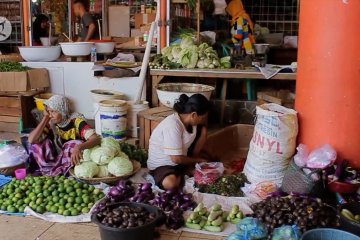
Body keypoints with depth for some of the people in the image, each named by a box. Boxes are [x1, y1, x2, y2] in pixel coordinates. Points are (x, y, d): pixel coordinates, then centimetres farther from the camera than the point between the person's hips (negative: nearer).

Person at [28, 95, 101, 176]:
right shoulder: (50, 123, -8)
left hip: (74, 161, -3)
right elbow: (31, 140, -21)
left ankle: (53, 171, -15)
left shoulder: (76, 121, -20)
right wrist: (45, 118, -19)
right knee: (37, 145, -13)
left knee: (76, 145, -31)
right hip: (57, 159, 4)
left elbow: (96, 139, -35)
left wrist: (79, 147, -54)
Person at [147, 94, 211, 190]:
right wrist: (197, 160, -14)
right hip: (161, 164, -9)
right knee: (170, 183, -41)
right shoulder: (173, 126, -31)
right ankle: (183, 174, -6)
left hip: (180, 158, 9)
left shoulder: (188, 119, -7)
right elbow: (176, 159, -29)